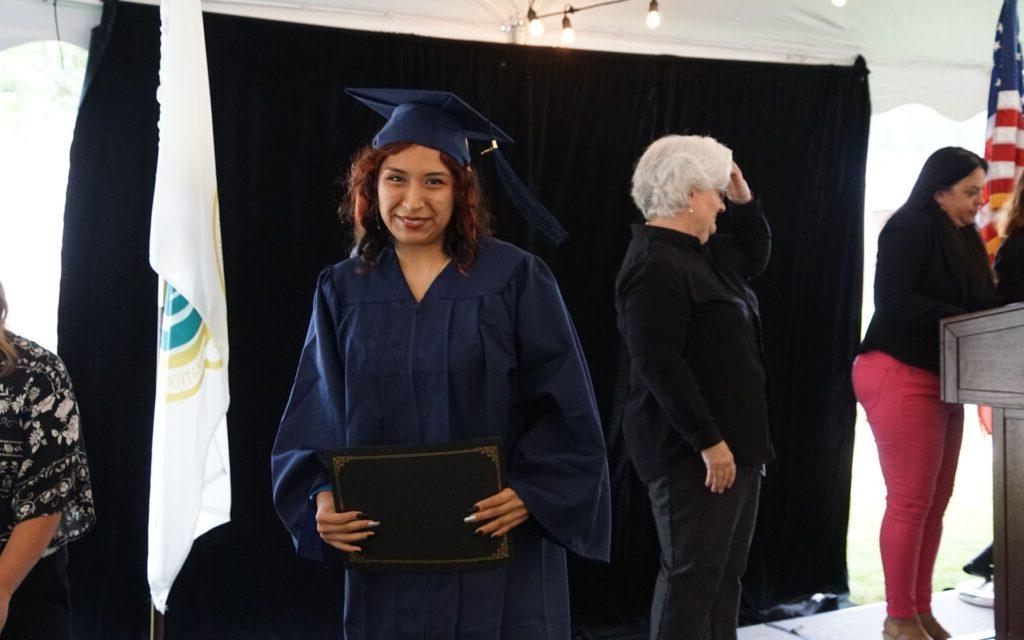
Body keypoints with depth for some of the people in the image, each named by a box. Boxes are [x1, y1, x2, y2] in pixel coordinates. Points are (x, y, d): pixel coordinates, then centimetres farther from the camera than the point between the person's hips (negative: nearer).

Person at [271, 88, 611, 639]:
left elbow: (565, 406, -4)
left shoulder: (515, 279, -3)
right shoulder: (343, 291, 6)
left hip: (501, 552, -2)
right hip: (384, 555, 3)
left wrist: (529, 491, -16)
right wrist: (322, 497, -10)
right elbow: (314, 419, 6)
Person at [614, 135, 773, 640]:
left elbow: (754, 257, 30)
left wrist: (745, 201, 13)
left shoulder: (700, 254, 13)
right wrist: (708, 441, -23)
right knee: (692, 575, -5)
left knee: (726, 573, 15)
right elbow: (659, 364, -24)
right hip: (694, 452, -10)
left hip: (733, 443, 10)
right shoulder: (654, 267, -18)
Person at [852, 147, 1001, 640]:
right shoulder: (910, 228, -8)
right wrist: (963, 319, -18)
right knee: (911, 502, -6)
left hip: (942, 381, 8)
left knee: (936, 503, 8)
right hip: (901, 376, -8)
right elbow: (892, 300, -17)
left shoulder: (964, 238, 16)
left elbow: (980, 302, 17)